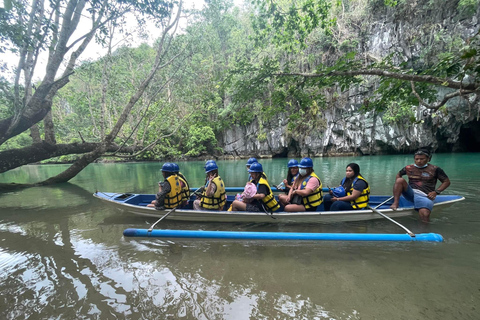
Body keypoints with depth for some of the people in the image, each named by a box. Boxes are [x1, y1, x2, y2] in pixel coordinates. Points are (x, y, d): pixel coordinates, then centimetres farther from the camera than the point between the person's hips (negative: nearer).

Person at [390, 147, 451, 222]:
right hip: (411, 193, 3)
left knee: (425, 214, -33)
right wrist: (397, 187, 7)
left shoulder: (434, 169, 2)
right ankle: (395, 203, -27)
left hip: (424, 196, -3)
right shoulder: (409, 168, 9)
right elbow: (398, 174, 25)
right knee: (400, 180, -25)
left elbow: (447, 181, 8)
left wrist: (436, 192, -8)